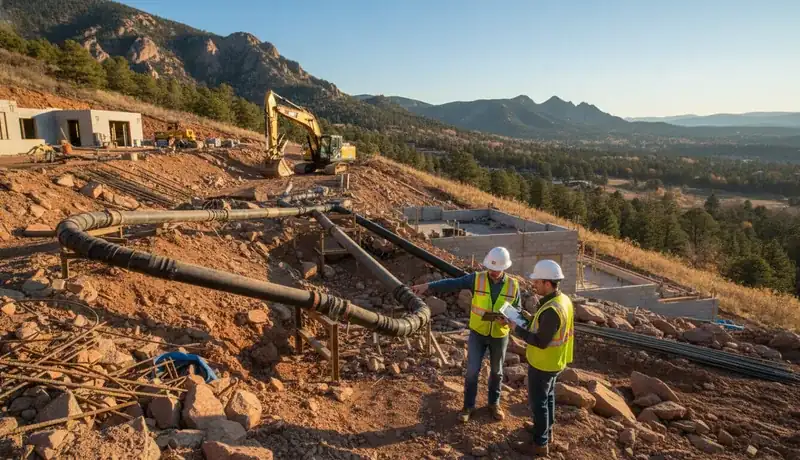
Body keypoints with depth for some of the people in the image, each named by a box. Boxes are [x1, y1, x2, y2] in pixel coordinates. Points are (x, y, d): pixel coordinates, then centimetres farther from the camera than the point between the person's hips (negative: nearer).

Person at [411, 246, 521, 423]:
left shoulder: (513, 285, -9)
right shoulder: (477, 279, -13)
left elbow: (517, 309, 0)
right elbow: (452, 284, -18)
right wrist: (428, 286, -28)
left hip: (500, 335, 1)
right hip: (477, 333, -1)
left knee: (496, 371, 17)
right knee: (472, 371, 4)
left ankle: (494, 403, 37)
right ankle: (468, 405, 23)